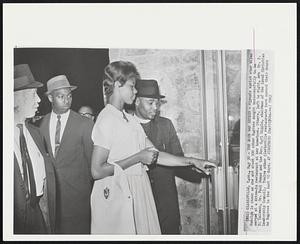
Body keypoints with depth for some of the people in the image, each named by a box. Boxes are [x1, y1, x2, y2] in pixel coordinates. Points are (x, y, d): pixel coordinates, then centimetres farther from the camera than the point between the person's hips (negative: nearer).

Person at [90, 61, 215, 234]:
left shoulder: (130, 120, 11)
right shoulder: (106, 120, -13)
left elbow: (154, 155, 10)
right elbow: (97, 171, -19)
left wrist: (191, 161, 7)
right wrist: (138, 157, -17)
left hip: (138, 192, 8)